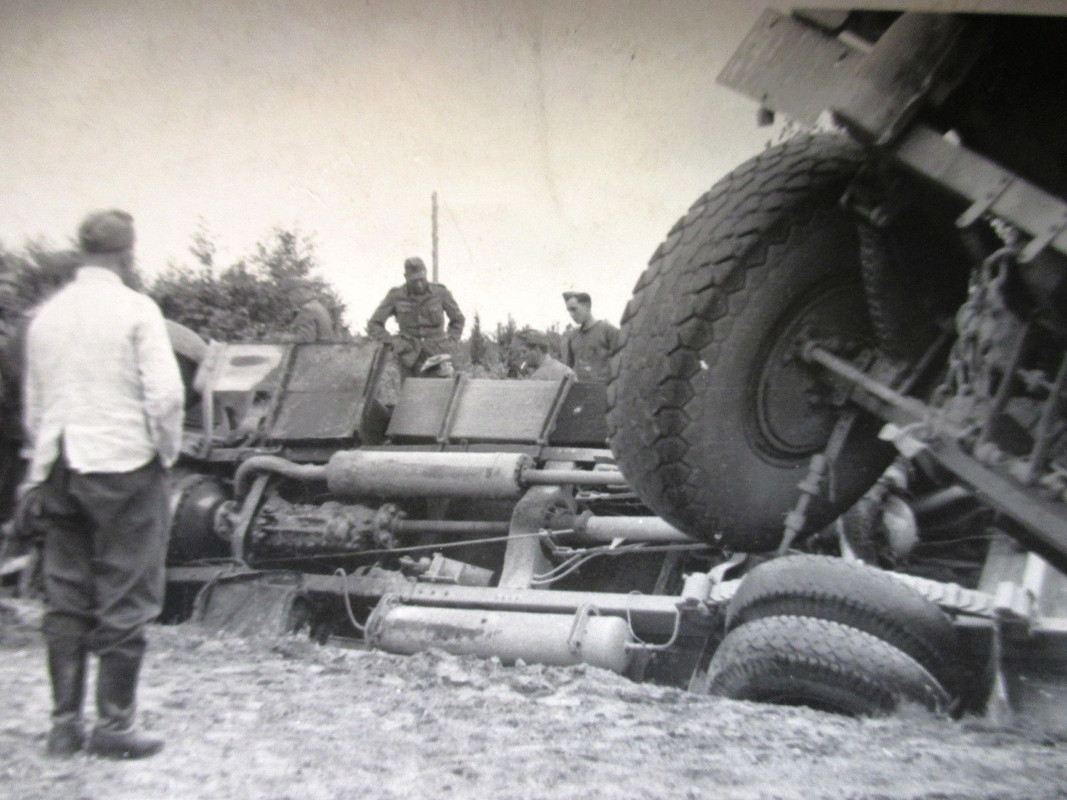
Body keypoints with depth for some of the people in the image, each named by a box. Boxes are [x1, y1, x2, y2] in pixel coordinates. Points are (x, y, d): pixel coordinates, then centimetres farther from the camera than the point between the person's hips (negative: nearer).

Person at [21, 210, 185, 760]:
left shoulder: (45, 315, 11)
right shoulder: (135, 309, -7)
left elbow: (31, 406, 14)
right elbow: (165, 394, -16)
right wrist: (167, 451, -1)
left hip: (57, 471, 6)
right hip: (123, 465, -6)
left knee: (66, 599, 12)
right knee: (125, 600, 2)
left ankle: (64, 724, 18)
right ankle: (114, 727, 7)